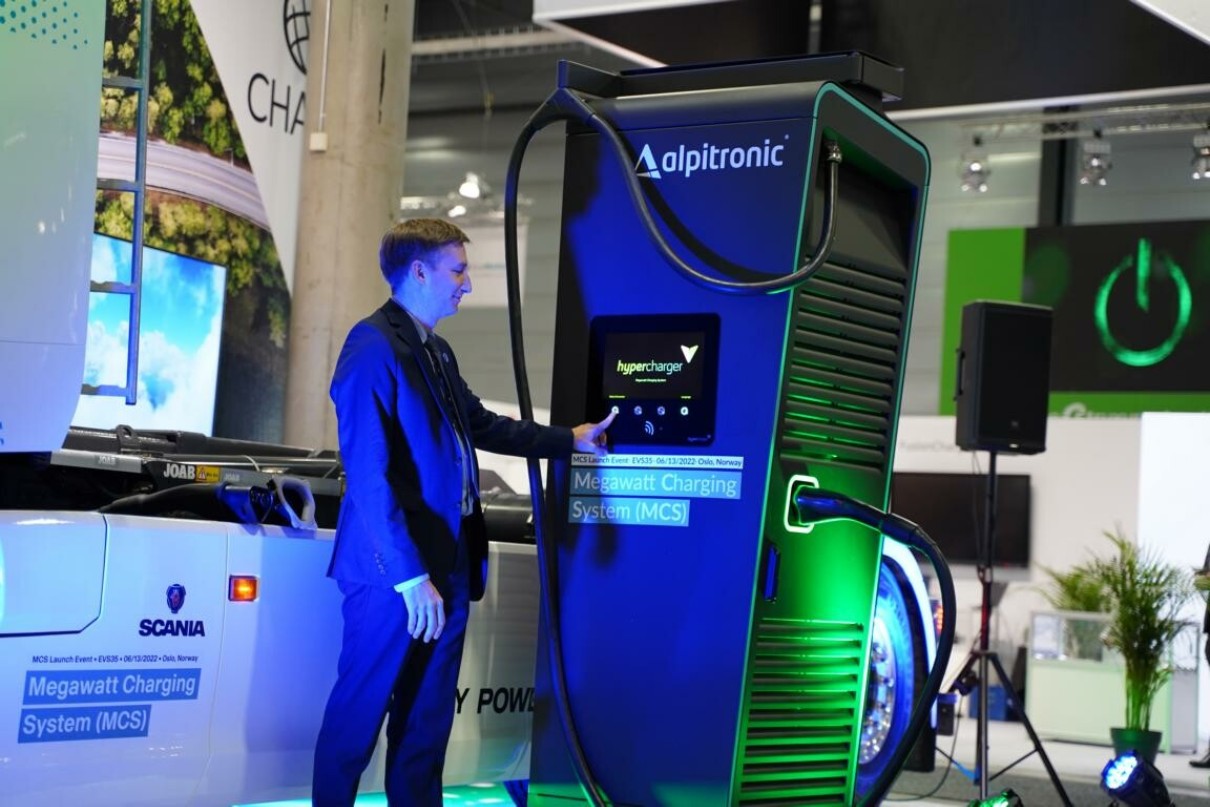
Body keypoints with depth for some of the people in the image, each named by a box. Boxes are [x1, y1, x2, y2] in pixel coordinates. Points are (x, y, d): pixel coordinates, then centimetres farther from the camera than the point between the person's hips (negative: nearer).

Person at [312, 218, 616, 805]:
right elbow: (368, 473, -21)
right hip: (395, 576, -9)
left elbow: (480, 424, 29)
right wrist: (409, 575, -23)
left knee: (427, 719, 15)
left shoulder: (435, 352, 14)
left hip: (447, 567, 9)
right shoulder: (374, 348, -16)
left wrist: (569, 439, 34)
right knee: (358, 713, 2)